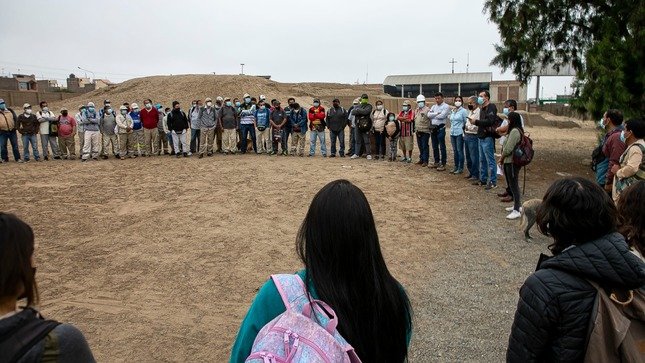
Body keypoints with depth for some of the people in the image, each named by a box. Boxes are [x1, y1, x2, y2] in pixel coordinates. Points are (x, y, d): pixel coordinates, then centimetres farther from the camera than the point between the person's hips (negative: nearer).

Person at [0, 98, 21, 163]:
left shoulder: (10, 111, 9)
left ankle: (17, 158, 10)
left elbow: (16, 118, 13)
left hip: (12, 131, 1)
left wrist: (16, 126, 2)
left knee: (15, 145, 4)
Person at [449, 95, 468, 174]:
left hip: (459, 133, -6)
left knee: (460, 151, -3)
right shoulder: (452, 111, 13)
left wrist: (464, 132, -10)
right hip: (452, 133, 6)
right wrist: (451, 129, 16)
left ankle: (461, 168, 3)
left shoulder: (463, 111, -6)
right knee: (455, 151, 10)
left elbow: (466, 122, -6)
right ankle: (456, 167, 18)